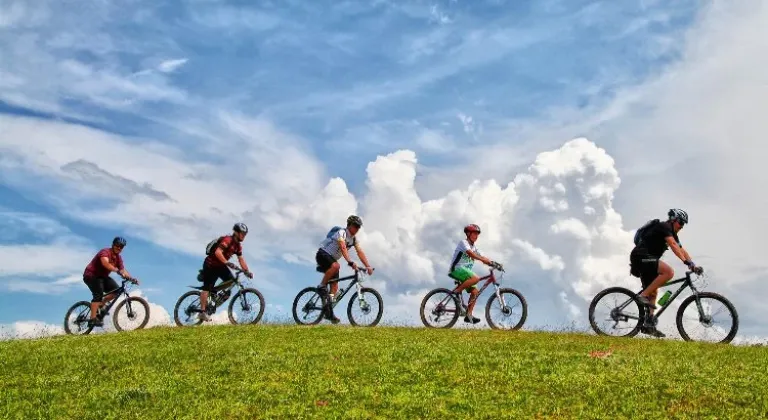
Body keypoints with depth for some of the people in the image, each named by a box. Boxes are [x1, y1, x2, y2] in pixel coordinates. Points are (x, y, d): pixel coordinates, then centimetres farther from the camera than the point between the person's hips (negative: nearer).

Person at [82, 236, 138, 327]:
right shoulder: (105, 252, -20)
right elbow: (105, 263, -40)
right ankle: (92, 319, -27)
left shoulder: (118, 258, 4)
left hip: (102, 276, 8)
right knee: (98, 294, -25)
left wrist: (131, 278, -21)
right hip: (91, 275, -8)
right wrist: (118, 271, -53)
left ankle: (100, 305, 5)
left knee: (116, 290, -11)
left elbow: (123, 270, -3)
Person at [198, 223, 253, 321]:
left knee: (231, 280, -7)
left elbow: (241, 259, 7)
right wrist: (227, 263, -42)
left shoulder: (238, 245, 5)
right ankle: (202, 312, -7)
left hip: (221, 266, 8)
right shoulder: (227, 240, -22)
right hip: (210, 265, -8)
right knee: (207, 288, -8)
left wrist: (247, 271, -4)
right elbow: (218, 252, -34)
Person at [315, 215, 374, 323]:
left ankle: (329, 311, 2)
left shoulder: (354, 239, 5)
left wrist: (368, 266, -20)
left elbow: (360, 252, -6)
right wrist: (350, 262, -49)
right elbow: (343, 248, -36)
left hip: (332, 259, 8)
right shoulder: (341, 233, -20)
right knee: (335, 266, -39)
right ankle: (322, 286, -21)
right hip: (322, 254, -8)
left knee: (335, 286, -1)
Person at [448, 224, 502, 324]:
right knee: (476, 278, -31)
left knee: (475, 291, -5)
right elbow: (470, 253, -25)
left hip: (465, 271, 9)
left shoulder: (474, 247, 19)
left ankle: (468, 315, -3)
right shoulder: (463, 242, -7)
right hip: (456, 269, -8)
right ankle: (456, 291, -20)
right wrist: (484, 260, -36)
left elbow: (481, 257, 8)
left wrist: (493, 264, -9)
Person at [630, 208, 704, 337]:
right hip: (641, 256, -11)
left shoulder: (672, 233, 22)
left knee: (653, 292, 10)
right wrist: (686, 262, -30)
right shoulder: (664, 227, -8)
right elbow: (673, 245, -22)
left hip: (645, 260, 11)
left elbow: (682, 250, 16)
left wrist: (694, 265, 4)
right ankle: (643, 296, -21)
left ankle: (649, 325, 9)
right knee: (669, 272, -26)